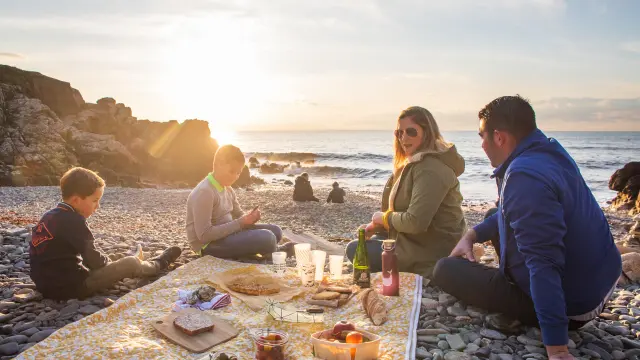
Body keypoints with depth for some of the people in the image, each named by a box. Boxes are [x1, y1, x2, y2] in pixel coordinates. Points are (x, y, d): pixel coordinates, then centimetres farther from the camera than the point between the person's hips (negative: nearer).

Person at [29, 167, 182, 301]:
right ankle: (158, 264, 25)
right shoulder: (73, 220, -19)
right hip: (70, 286, -9)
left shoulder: (49, 216, 9)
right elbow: (94, 260, -16)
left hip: (46, 285, 9)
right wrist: (110, 262, 5)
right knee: (130, 263, -2)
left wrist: (107, 261, 15)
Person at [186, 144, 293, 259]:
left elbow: (239, 215, 15)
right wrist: (240, 223, -24)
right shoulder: (204, 192, -21)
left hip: (225, 233, 9)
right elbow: (204, 235, -25)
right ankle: (273, 251, 9)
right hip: (208, 245, -9)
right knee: (267, 239, -21)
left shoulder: (228, 189, 7)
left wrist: (249, 217, -10)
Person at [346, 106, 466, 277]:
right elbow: (405, 210, 17)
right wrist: (377, 225, 4)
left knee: (354, 249, -6)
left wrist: (384, 217, -12)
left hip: (430, 257, -11)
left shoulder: (430, 169, -23)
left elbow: (415, 222, -29)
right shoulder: (416, 163, 11)